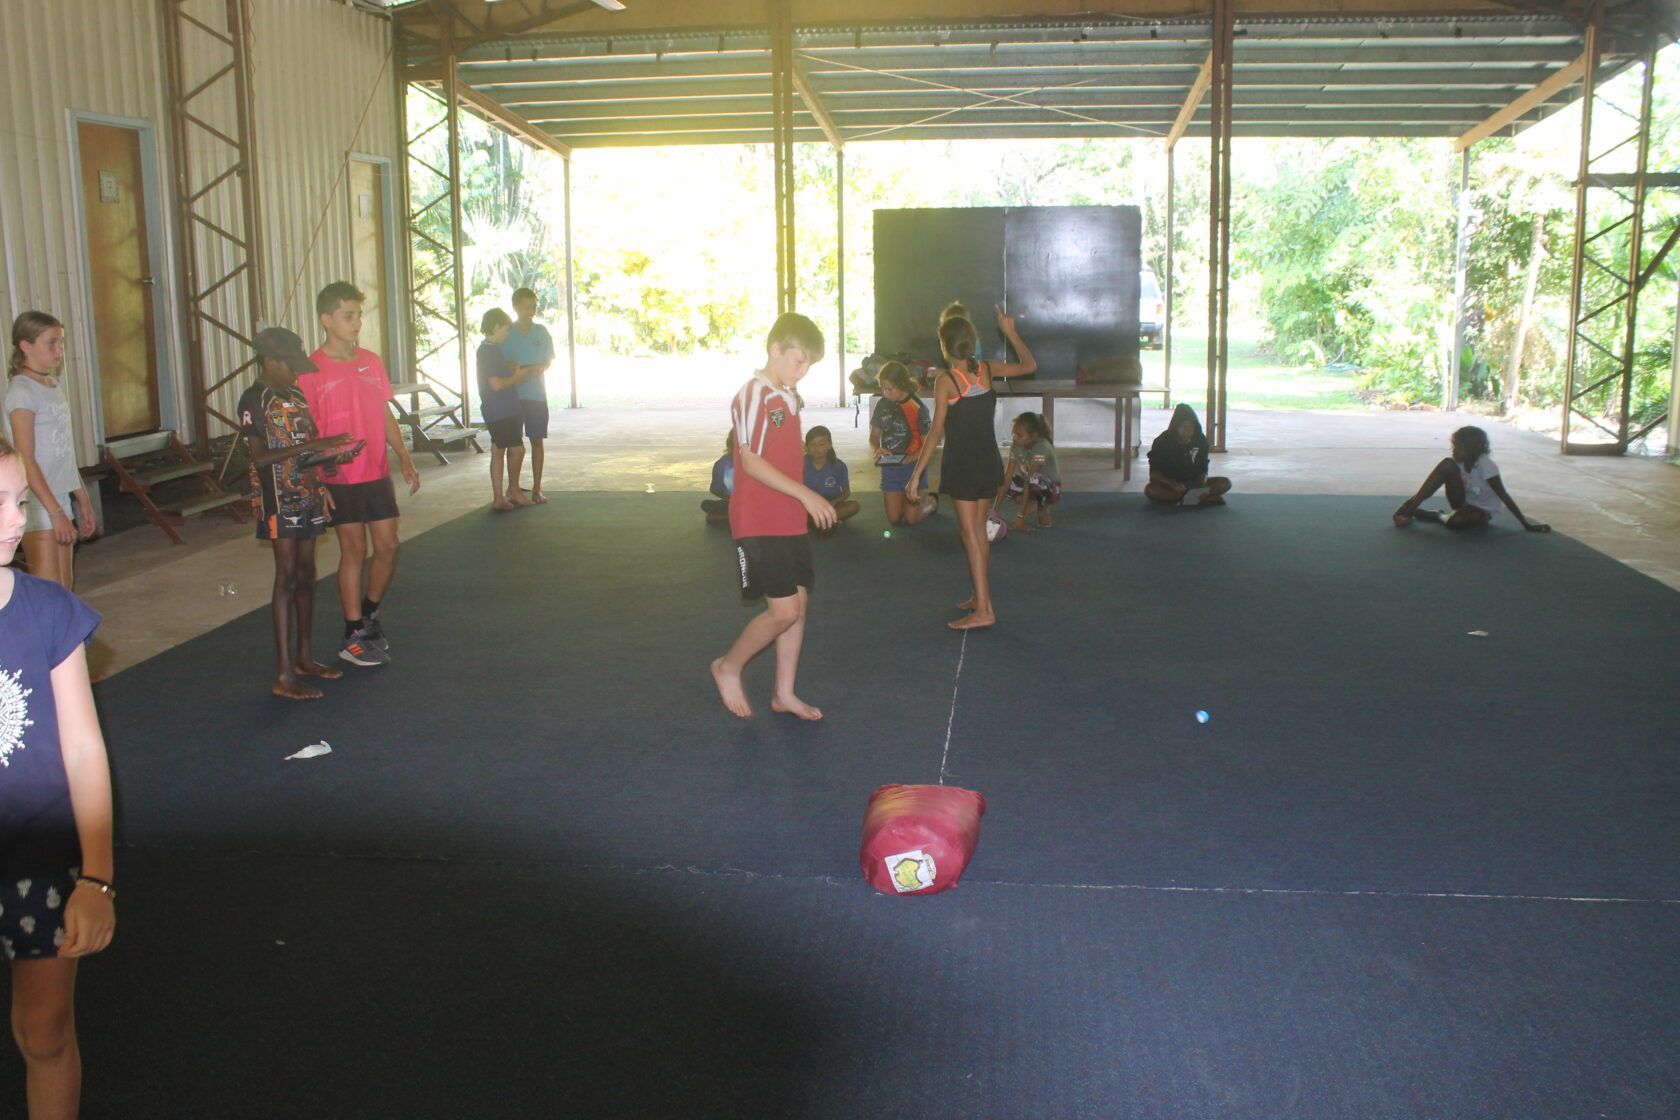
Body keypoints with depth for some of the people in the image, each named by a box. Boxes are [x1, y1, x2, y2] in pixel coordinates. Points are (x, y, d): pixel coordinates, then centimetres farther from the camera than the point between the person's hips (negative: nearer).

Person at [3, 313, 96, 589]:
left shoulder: (53, 387, 12)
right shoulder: (22, 392, -12)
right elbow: (26, 461, -17)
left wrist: (83, 502, 17)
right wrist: (56, 511, -20)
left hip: (60, 503, 8)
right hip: (38, 507, -8)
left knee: (65, 588, 10)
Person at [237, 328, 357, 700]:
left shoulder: (296, 396, 13)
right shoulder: (254, 400, -11)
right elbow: (260, 457, -20)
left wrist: (332, 453, -1)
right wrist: (311, 446, -26)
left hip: (307, 495, 8)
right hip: (278, 499, -8)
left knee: (306, 575, 12)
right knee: (287, 576, -9)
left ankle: (303, 657, 23)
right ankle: (284, 675, -7)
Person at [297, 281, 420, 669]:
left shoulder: (371, 362, 7)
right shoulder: (311, 370, -9)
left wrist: (404, 458, 8)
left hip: (377, 473, 5)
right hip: (341, 480, -5)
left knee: (388, 546, 6)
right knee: (354, 550, 1)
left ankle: (369, 613, 29)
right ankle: (354, 635, 13)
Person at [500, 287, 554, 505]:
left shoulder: (541, 331, 5)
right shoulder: (506, 333, -1)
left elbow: (549, 361, 6)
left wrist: (529, 370, -14)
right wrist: (523, 370, -19)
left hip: (537, 394, 2)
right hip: (514, 394, -2)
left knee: (537, 441, 5)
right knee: (515, 444, -2)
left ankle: (537, 488, 12)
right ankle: (513, 488, 7)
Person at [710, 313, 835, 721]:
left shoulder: (790, 397, 13)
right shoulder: (753, 395, -14)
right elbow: (749, 460, -21)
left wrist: (807, 503, 16)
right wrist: (805, 493, -24)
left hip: (791, 522, 9)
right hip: (759, 523, -9)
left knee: (799, 603, 9)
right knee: (784, 610, -10)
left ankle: (784, 693, 19)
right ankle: (729, 668, 12)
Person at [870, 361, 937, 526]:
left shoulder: (917, 408, -14)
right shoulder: (882, 404, -1)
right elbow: (874, 436, 8)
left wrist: (910, 458, -27)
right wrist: (878, 449, -14)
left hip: (912, 465, -4)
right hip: (889, 466, 4)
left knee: (911, 518, -3)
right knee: (894, 518, 5)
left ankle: (931, 501, 29)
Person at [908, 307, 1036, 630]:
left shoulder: (946, 380, -13)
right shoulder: (987, 369, 1)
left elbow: (936, 431, -16)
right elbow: (1029, 365, 17)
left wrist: (916, 475, -13)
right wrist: (1010, 332, 25)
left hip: (961, 464, -6)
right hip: (989, 461, 6)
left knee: (970, 534, -5)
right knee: (979, 530, 17)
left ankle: (983, 610, -10)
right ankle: (980, 597, 27)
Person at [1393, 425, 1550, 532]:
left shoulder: (1486, 465, -25)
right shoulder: (1458, 462, -8)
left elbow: (1504, 496, -24)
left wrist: (1526, 524, -24)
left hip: (1481, 511, -4)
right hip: (1462, 503, 5)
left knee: (1456, 521, -41)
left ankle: (1439, 516, -4)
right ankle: (1411, 506, -27)